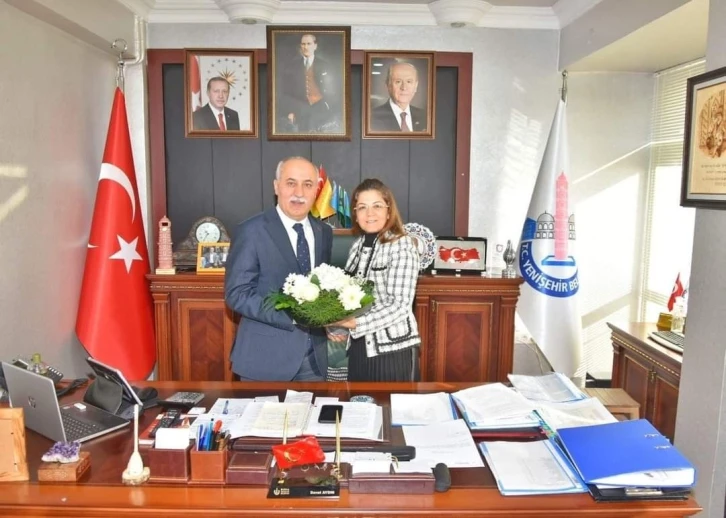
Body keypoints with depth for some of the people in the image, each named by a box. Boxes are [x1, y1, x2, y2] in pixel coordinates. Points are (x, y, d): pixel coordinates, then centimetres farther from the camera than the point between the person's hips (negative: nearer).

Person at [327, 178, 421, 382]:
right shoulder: (357, 246, 7)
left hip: (393, 349, -6)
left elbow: (400, 306, -18)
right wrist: (335, 323, -4)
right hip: (359, 347, 6)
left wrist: (355, 323, -25)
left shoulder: (402, 246, -12)